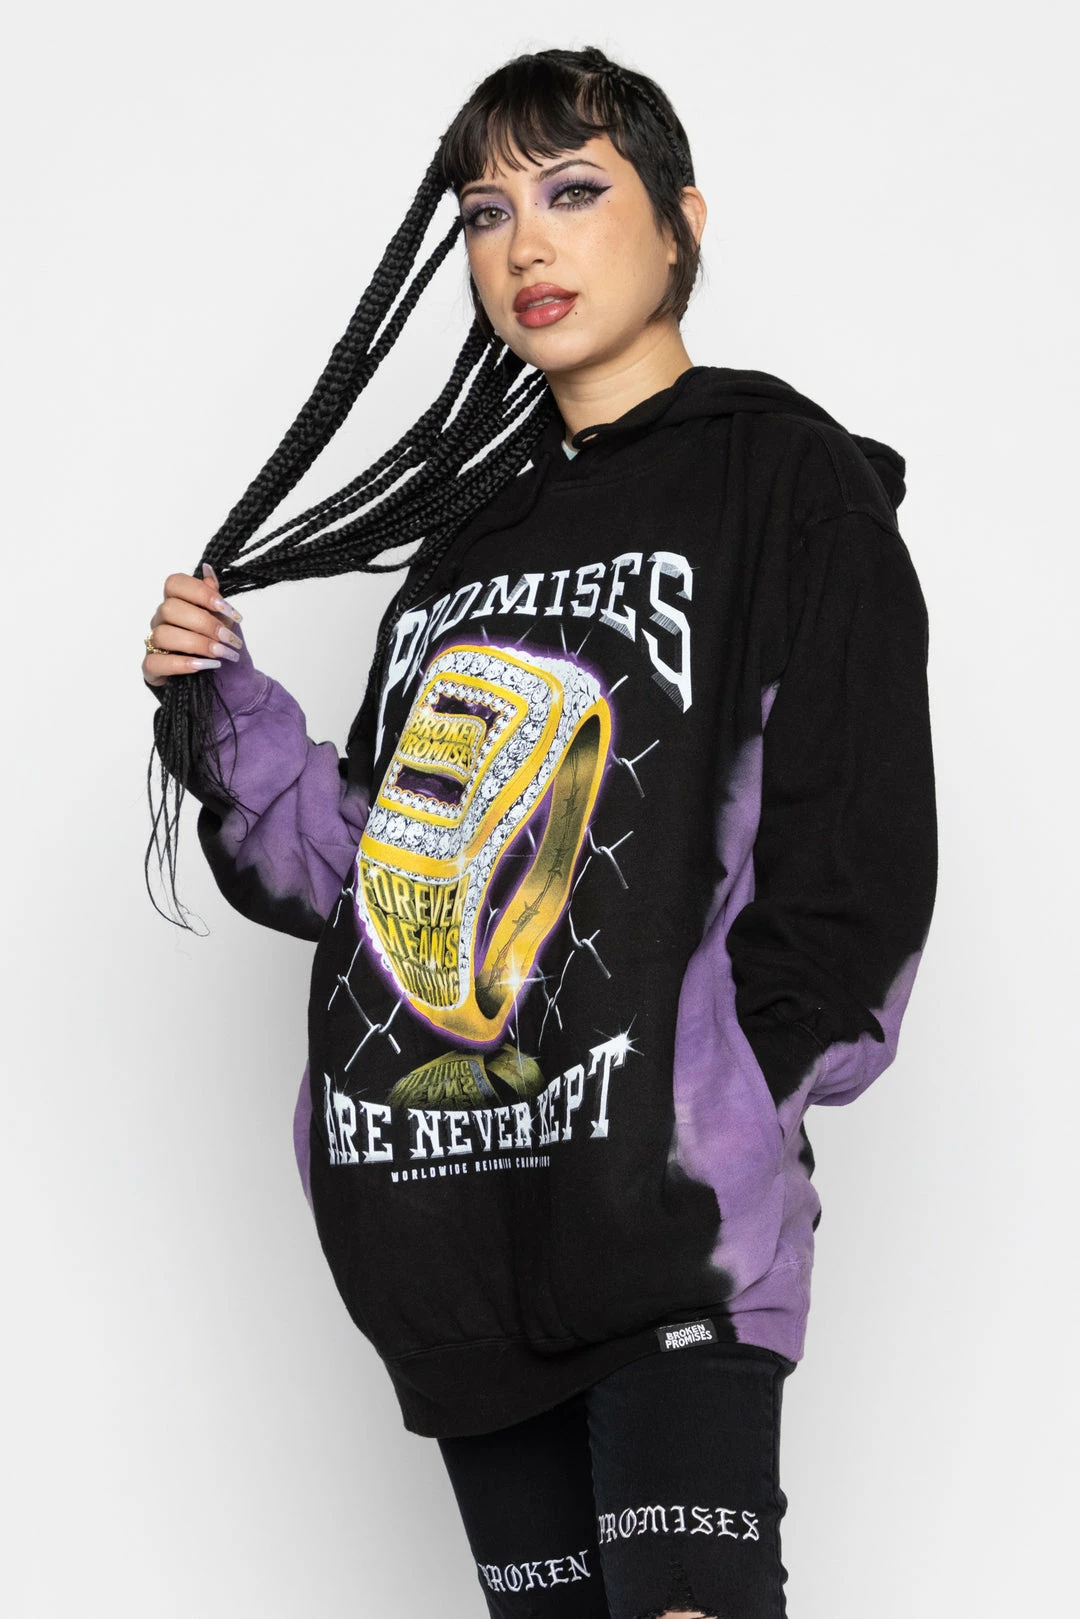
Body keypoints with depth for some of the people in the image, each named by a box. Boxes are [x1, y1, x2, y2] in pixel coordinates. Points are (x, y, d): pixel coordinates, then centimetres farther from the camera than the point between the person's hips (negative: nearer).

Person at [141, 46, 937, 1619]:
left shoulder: (783, 475, 1)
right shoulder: (470, 524, 20)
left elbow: (855, 870, -7)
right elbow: (364, 859, 19)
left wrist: (702, 1133, -16)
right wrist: (221, 714, 4)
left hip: (666, 1210, -6)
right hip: (459, 1238, 6)